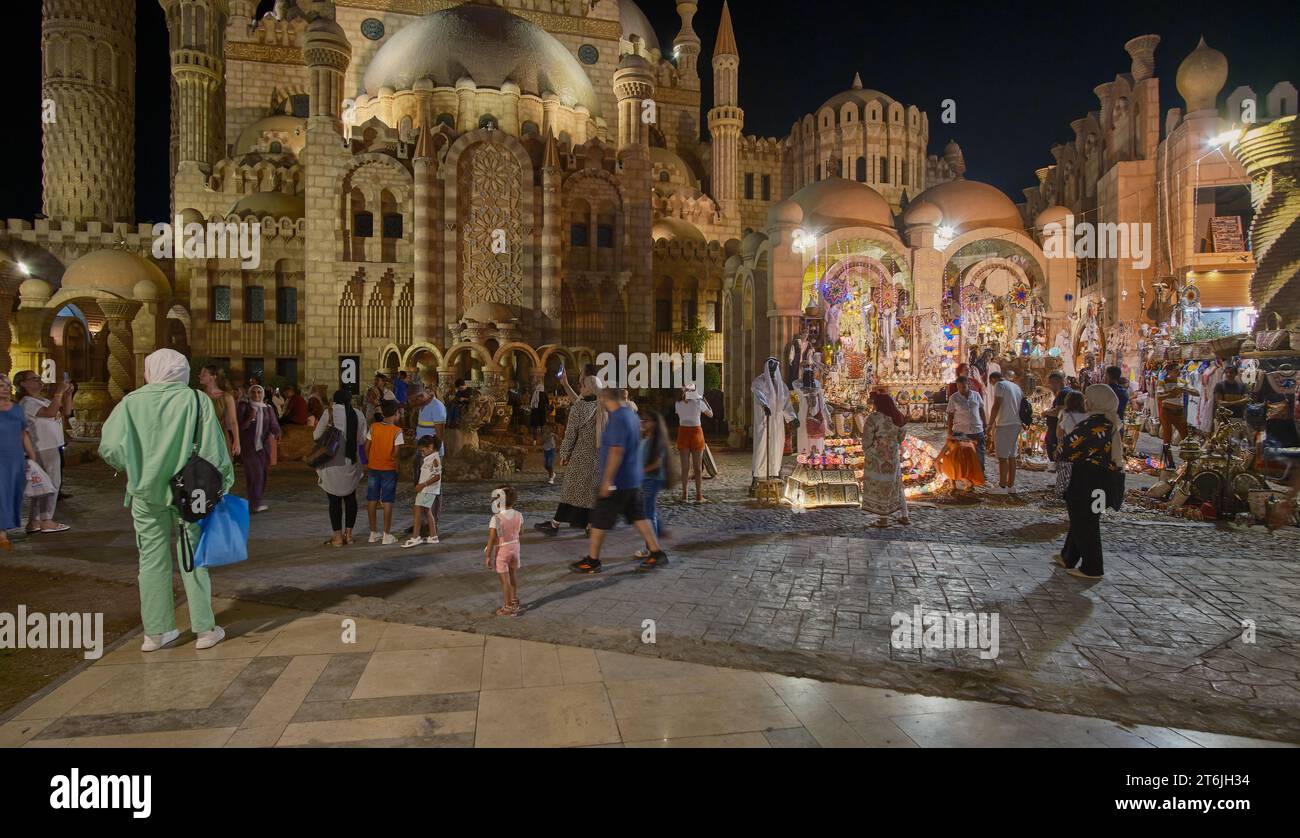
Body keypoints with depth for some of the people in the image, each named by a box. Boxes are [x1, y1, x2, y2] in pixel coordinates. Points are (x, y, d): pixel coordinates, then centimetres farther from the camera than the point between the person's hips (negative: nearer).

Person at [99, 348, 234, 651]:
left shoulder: (132, 402, -5)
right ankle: (205, 629, 12)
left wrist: (134, 469, 9)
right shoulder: (197, 400, -8)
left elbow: (110, 447, -10)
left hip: (146, 493, 1)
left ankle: (156, 632, 19)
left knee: (152, 561, 11)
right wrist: (222, 486, 0)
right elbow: (214, 450, -9)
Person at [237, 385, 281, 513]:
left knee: (264, 473, 4)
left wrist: (276, 432, -19)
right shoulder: (244, 407, 1)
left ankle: (254, 502, 18)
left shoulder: (268, 409, 10)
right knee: (256, 472, -16)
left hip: (263, 446, 4)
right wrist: (250, 419, -19)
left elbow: (274, 425, 3)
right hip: (248, 446, -4)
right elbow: (240, 426, -3)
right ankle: (255, 504, -16)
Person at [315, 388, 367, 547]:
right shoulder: (359, 415, 1)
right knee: (350, 498, 14)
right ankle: (348, 534, 18)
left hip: (333, 463, -4)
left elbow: (316, 436, -4)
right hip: (352, 463, 4)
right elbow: (362, 440, 6)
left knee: (335, 499, 2)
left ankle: (337, 537, 4)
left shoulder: (331, 412, -9)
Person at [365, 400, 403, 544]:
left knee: (372, 500, 10)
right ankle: (387, 535, 5)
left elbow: (367, 448, 1)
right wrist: (391, 459, 5)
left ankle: (373, 533, 18)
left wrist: (370, 460, 16)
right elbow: (396, 452, -15)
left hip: (374, 468, 4)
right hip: (389, 469, -4)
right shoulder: (397, 431, -12)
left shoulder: (374, 427, -1)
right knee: (387, 501, 2)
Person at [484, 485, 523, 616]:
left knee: (504, 579, 6)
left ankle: (508, 608, 15)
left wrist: (488, 556, -13)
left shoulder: (496, 519, -24)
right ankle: (514, 600, 40)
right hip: (515, 546, 6)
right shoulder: (518, 515, -7)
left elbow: (491, 539, -21)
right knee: (513, 575, 24)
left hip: (501, 550, -6)